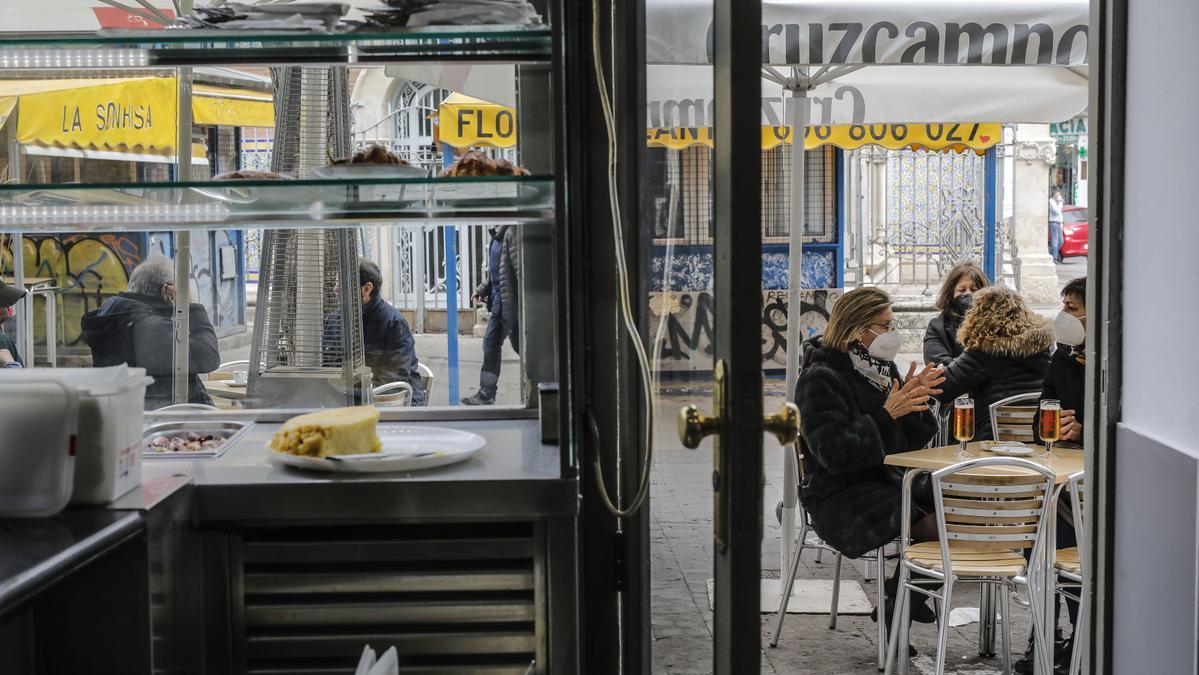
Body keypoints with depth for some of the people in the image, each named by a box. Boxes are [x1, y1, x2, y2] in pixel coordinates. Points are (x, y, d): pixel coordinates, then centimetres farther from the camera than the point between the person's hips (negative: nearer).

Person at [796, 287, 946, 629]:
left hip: (890, 479, 9)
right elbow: (835, 453, -24)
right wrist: (886, 414, -23)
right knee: (936, 523, -23)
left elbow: (908, 443, 13)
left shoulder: (881, 367, 12)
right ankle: (896, 608, -2)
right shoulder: (819, 379, -13)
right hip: (841, 498, -9)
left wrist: (912, 401, -6)